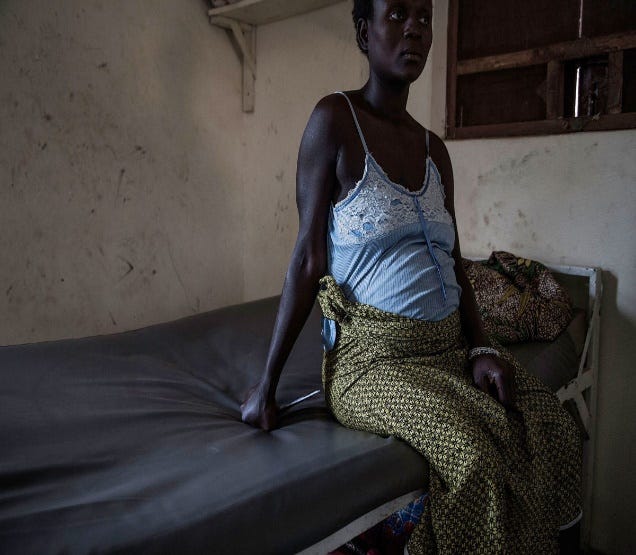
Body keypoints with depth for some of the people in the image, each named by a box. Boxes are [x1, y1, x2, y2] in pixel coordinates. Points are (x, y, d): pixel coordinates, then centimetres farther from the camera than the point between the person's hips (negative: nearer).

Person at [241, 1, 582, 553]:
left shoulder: (434, 148, 12)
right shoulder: (335, 119, -6)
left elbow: (455, 264, 14)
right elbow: (308, 261, -8)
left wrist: (483, 349, -2)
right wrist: (267, 385, -9)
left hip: (449, 346, 6)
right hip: (373, 355, -6)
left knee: (556, 428, -11)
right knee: (478, 457, -26)